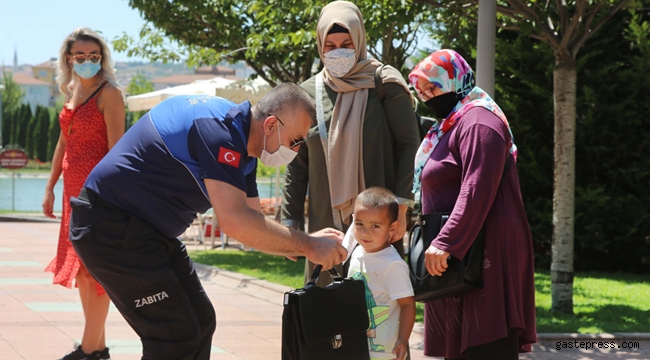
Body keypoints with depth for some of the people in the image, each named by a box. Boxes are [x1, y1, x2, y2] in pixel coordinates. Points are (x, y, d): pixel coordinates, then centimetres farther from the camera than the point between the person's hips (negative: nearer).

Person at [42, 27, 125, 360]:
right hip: (74, 188, 8)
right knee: (79, 265, 11)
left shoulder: (109, 93, -9)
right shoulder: (71, 91, 14)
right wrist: (50, 186, 18)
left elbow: (117, 147, -14)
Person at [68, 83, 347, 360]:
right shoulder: (220, 128, -23)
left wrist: (310, 242, -3)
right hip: (111, 230, -11)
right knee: (177, 336, -13)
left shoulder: (240, 145, 9)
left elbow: (254, 229, 12)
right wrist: (307, 246, -22)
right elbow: (235, 221, -30)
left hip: (149, 231, 11)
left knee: (200, 322, 13)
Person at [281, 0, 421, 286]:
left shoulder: (385, 85, -1)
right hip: (326, 221, 3)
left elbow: (409, 145, -4)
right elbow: (297, 165, 12)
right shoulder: (309, 92, 9)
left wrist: (401, 207, -12)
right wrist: (290, 222, 7)